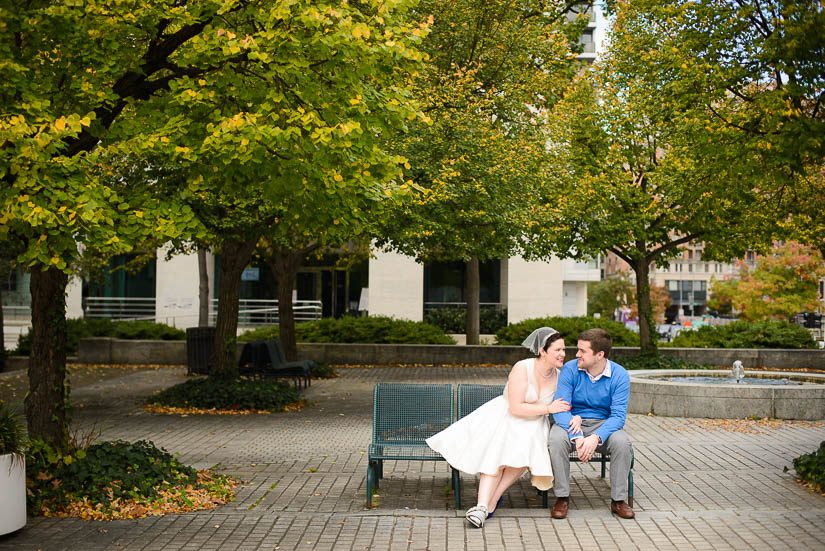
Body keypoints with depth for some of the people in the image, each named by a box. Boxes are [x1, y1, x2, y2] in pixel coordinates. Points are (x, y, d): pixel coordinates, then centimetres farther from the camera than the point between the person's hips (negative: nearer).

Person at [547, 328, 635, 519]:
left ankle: (618, 500, -13)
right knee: (557, 439, -33)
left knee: (622, 442, -31)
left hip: (603, 424, 0)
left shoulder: (620, 375, -10)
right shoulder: (570, 369, -11)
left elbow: (618, 415, -17)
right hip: (572, 423, 0)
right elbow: (560, 408, -16)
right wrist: (577, 436, -33)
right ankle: (562, 497, -17)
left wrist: (596, 438, -35)